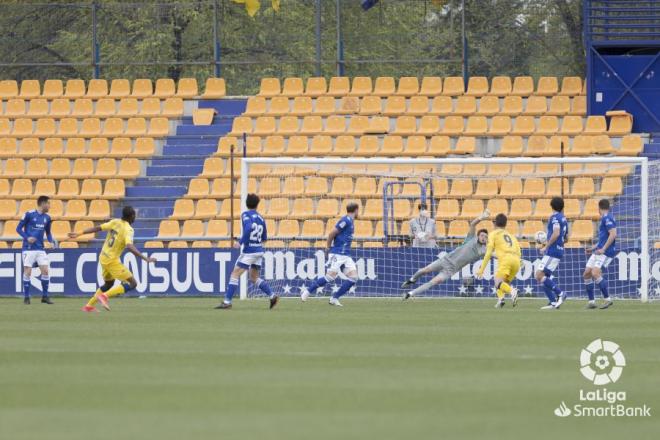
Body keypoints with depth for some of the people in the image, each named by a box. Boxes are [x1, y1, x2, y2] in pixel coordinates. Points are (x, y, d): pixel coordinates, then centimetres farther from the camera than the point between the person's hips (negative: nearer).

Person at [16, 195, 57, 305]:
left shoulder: (47, 218, 9)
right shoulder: (29, 214, -7)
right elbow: (18, 228, -4)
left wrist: (52, 241, -2)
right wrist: (27, 238, -19)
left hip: (40, 249, 5)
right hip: (28, 249, -5)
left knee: (45, 271, -3)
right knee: (27, 272, -6)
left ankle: (45, 296, 9)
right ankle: (26, 297, 4)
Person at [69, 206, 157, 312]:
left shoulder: (115, 222, 1)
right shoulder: (128, 229, -18)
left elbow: (97, 228, 1)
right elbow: (130, 247, -32)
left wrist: (79, 234, 6)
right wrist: (146, 258, -31)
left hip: (103, 258, 8)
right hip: (112, 260, -8)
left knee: (108, 283, 29)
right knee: (132, 283, -6)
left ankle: (89, 305, 30)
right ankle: (105, 296, -16)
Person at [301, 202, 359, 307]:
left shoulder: (350, 221, 16)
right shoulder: (346, 220, -12)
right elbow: (332, 233, -14)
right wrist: (328, 247, -4)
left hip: (345, 255, 9)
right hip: (337, 254, -9)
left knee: (353, 277, -4)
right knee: (331, 276, -13)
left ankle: (335, 298, -1)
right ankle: (307, 290, 2)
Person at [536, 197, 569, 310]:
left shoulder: (555, 217, -9)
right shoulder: (564, 219, 17)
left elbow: (556, 233, -23)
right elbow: (565, 238, 24)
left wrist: (546, 246, -15)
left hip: (552, 251, -9)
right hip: (559, 251, 9)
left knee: (539, 275, -12)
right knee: (546, 277, 11)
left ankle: (560, 293, -14)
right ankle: (553, 302, 6)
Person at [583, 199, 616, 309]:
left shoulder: (607, 218, -12)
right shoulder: (604, 218, 19)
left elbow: (613, 234, -23)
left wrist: (603, 249, -23)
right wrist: (593, 247, 31)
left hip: (606, 252, -10)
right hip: (599, 251, 10)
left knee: (595, 273, -23)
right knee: (586, 274, 6)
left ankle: (607, 299, -16)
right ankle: (591, 301, 10)